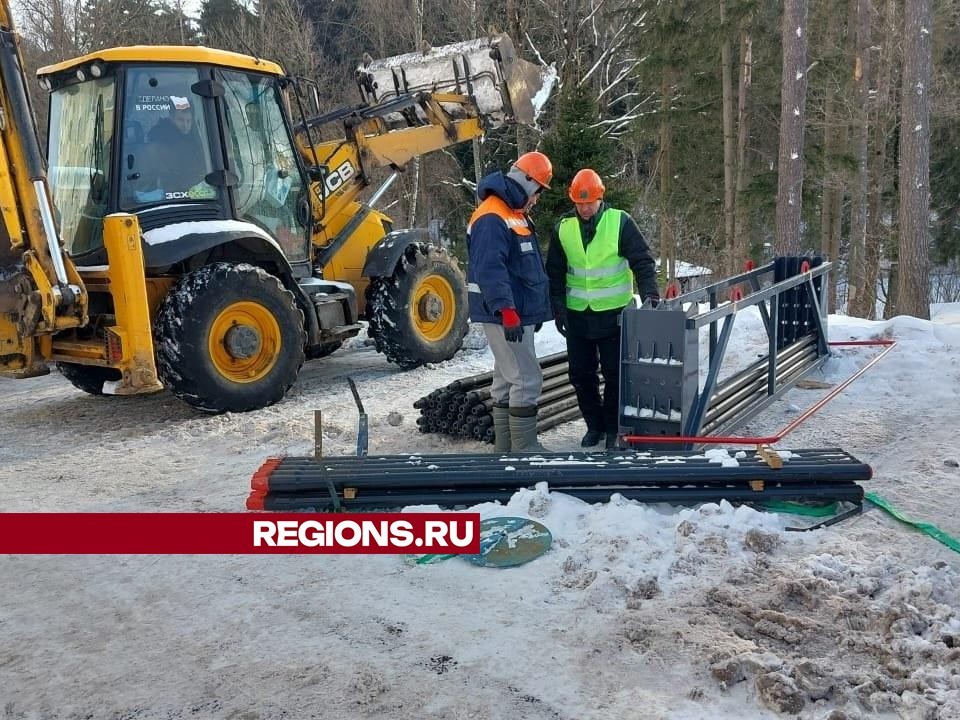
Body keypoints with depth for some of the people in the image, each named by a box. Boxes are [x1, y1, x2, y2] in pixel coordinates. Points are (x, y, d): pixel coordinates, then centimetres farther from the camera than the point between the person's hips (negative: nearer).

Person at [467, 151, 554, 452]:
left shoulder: (514, 214, 17)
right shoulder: (491, 219, -17)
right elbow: (490, 270, -27)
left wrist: (532, 310, 26)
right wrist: (507, 311, -33)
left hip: (519, 314, 11)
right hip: (505, 316, -11)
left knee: (507, 380, 13)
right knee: (527, 380, -9)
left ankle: (506, 447, 21)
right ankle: (525, 450, -3)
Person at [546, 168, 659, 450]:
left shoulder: (620, 222, -6)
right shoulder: (563, 228, 3)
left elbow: (642, 261, -6)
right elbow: (555, 273, 8)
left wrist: (650, 293, -20)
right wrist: (558, 308, 1)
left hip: (613, 313, -3)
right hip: (577, 314, 3)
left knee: (614, 373, 3)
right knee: (581, 373, 8)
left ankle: (613, 427, 19)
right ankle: (594, 424, 24)